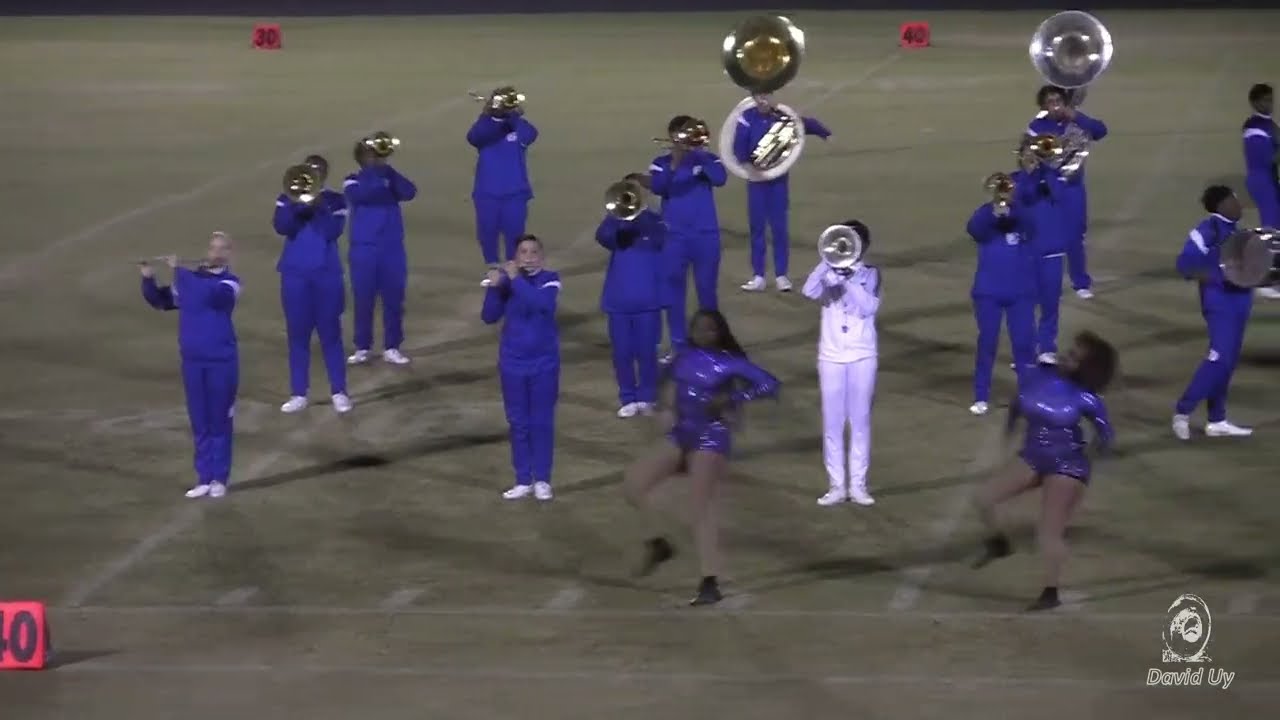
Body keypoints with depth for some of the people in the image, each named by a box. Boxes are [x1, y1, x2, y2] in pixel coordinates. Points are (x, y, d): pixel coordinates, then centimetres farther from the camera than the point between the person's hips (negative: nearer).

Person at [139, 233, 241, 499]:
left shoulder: (229, 283, -6)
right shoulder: (190, 279, 7)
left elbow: (213, 294, -27)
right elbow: (159, 300, 10)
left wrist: (179, 271, -28)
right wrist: (148, 279, -9)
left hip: (221, 362, -4)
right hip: (192, 361, 4)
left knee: (219, 422, 3)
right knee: (199, 423, 9)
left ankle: (219, 478, 12)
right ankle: (204, 478, 16)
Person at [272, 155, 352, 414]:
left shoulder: (334, 201, 2)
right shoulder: (288, 198, 5)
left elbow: (333, 231, -13)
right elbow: (281, 227, -12)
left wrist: (318, 206, -20)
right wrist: (301, 204, -21)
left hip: (327, 274, -1)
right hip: (295, 274, 1)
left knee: (330, 333, 2)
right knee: (297, 334, 4)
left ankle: (338, 392, 7)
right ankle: (298, 394, 9)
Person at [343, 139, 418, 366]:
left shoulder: (389, 178, 8)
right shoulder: (353, 181, 2)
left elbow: (410, 192, -12)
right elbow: (360, 193, -21)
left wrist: (387, 169, -19)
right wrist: (376, 172, -23)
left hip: (392, 249, 2)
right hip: (364, 250, -2)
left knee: (393, 299, 4)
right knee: (363, 299, 2)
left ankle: (391, 348, 13)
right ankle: (362, 348, 11)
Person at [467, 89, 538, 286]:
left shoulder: (518, 127, -1)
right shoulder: (486, 126, 0)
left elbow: (530, 135, -23)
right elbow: (473, 137, -22)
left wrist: (513, 115, -31)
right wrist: (491, 116, -32)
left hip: (515, 192, -1)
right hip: (487, 192, 1)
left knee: (514, 232, 1)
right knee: (487, 231, 8)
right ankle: (493, 269, 25)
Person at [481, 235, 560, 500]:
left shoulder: (550, 280, -8)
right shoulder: (506, 280, -3)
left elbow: (543, 304, -29)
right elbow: (489, 317, -9)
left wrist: (516, 279, -29)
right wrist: (494, 287, -23)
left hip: (544, 362, -2)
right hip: (512, 362, 2)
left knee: (542, 422, 3)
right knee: (518, 423, 7)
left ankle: (542, 479, 11)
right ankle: (523, 480, 14)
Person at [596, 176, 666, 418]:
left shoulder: (654, 220, 3)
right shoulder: (616, 219, 6)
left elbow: (660, 239, -18)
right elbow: (603, 237, -14)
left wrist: (639, 213, -21)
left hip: (647, 298, -2)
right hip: (619, 298, 2)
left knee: (646, 350, 0)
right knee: (622, 352, 4)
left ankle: (647, 397, 12)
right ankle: (628, 398, 14)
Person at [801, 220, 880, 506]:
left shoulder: (871, 274, 2)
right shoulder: (829, 274, 4)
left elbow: (869, 306, -13)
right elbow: (808, 291, -16)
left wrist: (849, 279, -20)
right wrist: (829, 261, -21)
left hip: (862, 356, -1)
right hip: (831, 355, 1)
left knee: (860, 421, 4)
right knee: (832, 423, 3)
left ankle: (858, 484, 11)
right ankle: (836, 485, 10)